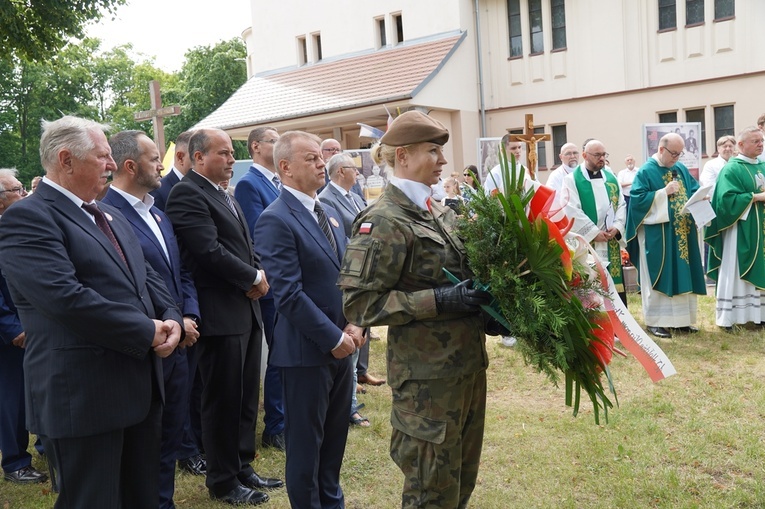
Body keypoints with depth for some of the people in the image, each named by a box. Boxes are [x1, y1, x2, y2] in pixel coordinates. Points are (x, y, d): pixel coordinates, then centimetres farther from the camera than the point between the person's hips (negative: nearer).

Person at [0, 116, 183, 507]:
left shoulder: (110, 216, 17)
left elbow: (146, 276, 16)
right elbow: (66, 297, -25)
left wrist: (170, 319, -5)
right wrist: (147, 331, -18)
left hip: (139, 384, 9)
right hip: (84, 397, -8)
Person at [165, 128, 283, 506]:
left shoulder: (225, 197, 17)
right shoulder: (186, 194, -13)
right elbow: (209, 251, -21)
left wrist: (258, 275, -2)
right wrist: (254, 278, -11)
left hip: (247, 308, 9)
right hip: (220, 314, -9)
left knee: (246, 395, 16)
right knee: (223, 399, 2)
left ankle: (242, 467, 30)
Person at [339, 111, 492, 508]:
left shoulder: (437, 212, 10)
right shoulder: (384, 222, -15)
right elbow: (358, 303, -20)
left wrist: (480, 292, 4)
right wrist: (438, 300, -24)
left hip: (467, 362, 8)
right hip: (427, 375, -8)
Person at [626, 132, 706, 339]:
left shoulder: (681, 169, 12)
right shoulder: (646, 171, -8)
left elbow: (695, 189, 16)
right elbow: (637, 198, -16)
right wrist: (664, 192, -19)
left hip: (682, 232, 7)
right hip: (657, 235, -7)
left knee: (682, 275, 9)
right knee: (658, 277, -2)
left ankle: (680, 319, 18)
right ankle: (655, 321, 6)